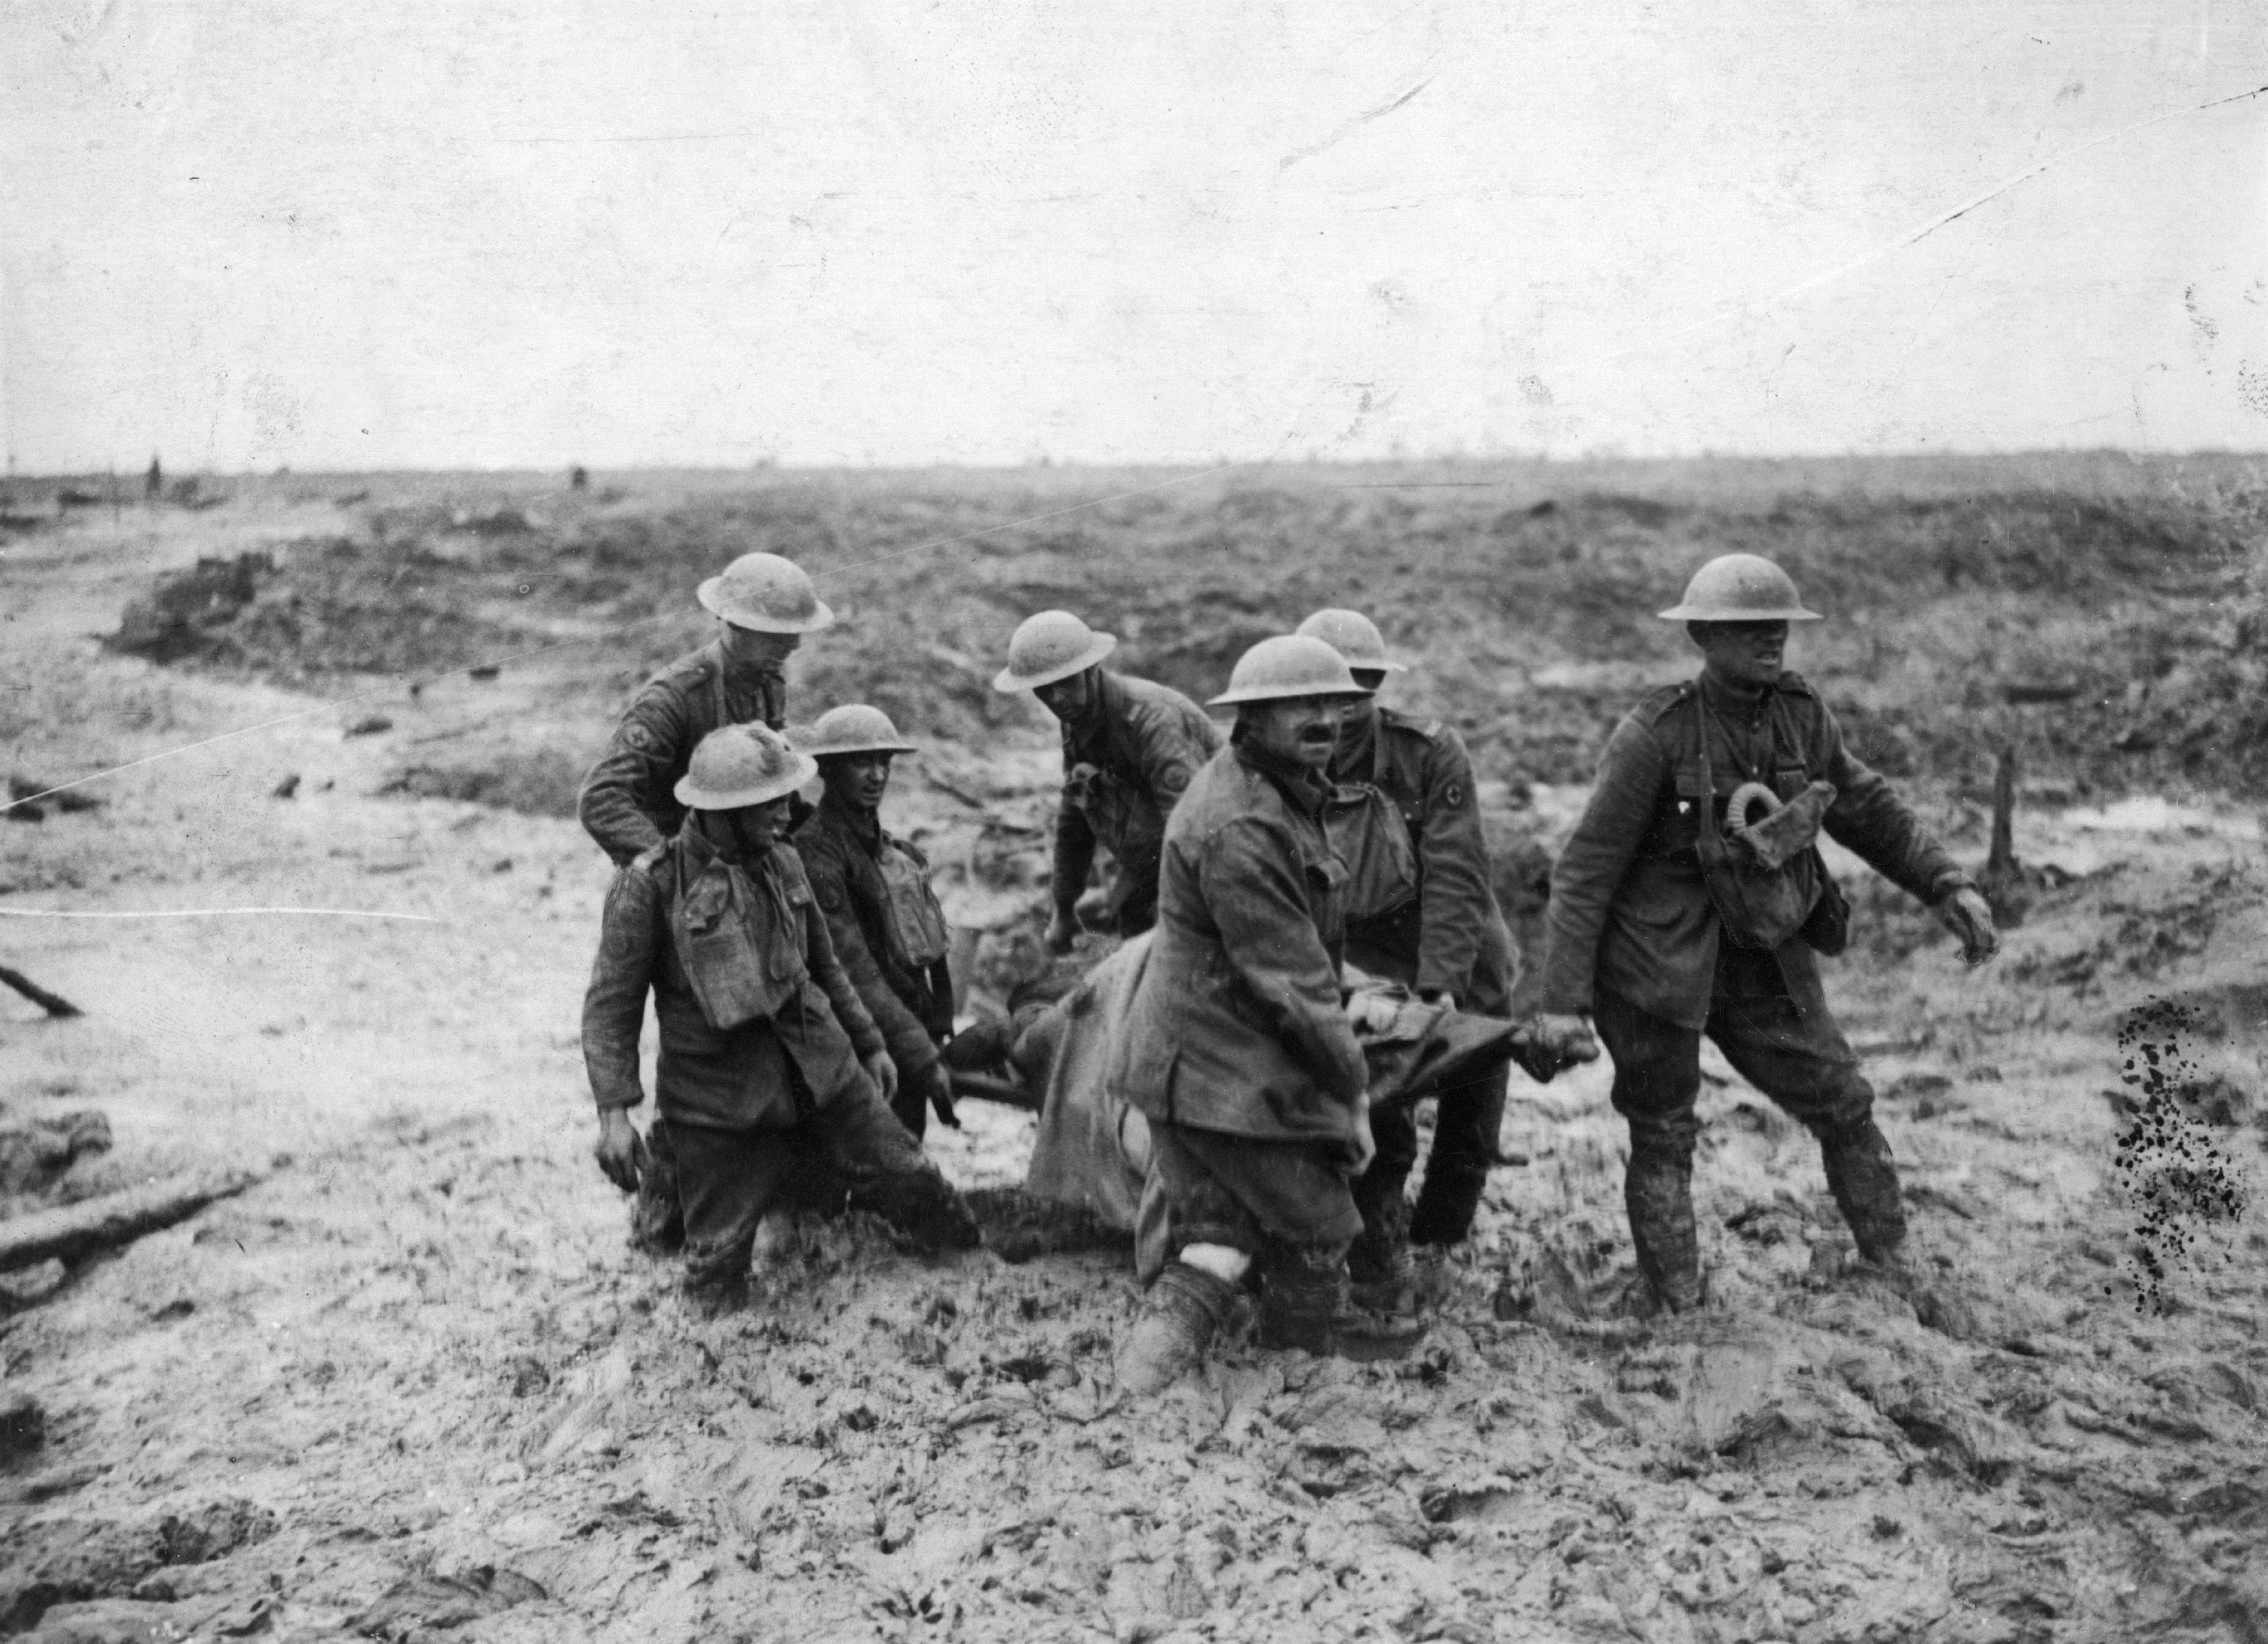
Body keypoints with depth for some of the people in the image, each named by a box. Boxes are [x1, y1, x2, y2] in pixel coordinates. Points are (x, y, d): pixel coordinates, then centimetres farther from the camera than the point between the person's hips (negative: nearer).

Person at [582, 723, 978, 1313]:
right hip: (719, 1095, -4)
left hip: (821, 1067, 5)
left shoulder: (782, 862, 5)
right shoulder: (649, 884, -12)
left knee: (909, 1176, 7)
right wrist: (614, 1113, -20)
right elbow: (611, 1007, -11)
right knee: (716, 1268, -3)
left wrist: (869, 1042, 23)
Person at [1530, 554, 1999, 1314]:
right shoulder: (1655, 736, -19)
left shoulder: (1802, 717, -2)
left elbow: (1870, 810, 13)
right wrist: (1562, 1001, -19)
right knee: (1663, 1138, 6)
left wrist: (1951, 887, 1)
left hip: (1764, 960, 6)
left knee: (1845, 1106, 9)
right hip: (1660, 966, -5)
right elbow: (1585, 871, -16)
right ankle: (1680, 1315, 19)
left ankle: (1895, 1276, 26)